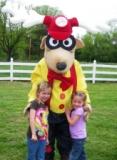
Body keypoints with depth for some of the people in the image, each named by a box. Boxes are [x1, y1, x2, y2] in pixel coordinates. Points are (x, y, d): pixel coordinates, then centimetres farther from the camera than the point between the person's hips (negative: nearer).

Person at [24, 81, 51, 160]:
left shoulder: (46, 106, 9)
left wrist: (47, 137, 14)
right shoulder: (35, 103, -12)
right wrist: (33, 134, -22)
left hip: (43, 136, 7)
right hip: (34, 136, -6)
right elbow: (31, 120, -20)